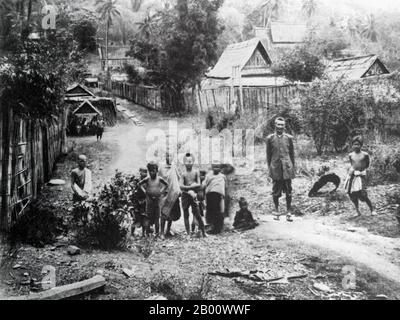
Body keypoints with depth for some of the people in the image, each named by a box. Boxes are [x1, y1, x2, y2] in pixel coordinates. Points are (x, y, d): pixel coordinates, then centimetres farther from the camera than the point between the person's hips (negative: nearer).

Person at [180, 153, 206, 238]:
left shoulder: (196, 172, 3)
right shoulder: (183, 174, 2)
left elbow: (199, 185, -4)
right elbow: (181, 187, -9)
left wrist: (187, 187, -12)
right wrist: (192, 186, -17)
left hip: (193, 196, -1)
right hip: (185, 196, 1)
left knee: (197, 215, -5)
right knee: (186, 215, 4)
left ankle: (204, 232, 4)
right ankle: (188, 233, 12)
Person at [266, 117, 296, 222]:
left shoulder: (289, 138, 5)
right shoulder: (270, 138, 3)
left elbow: (292, 154, 10)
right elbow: (268, 155, 7)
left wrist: (292, 168, 8)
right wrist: (269, 168, 4)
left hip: (287, 168, 1)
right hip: (275, 169, 0)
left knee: (288, 192, 2)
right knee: (276, 192, 5)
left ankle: (289, 213, 10)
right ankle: (277, 212, 19)